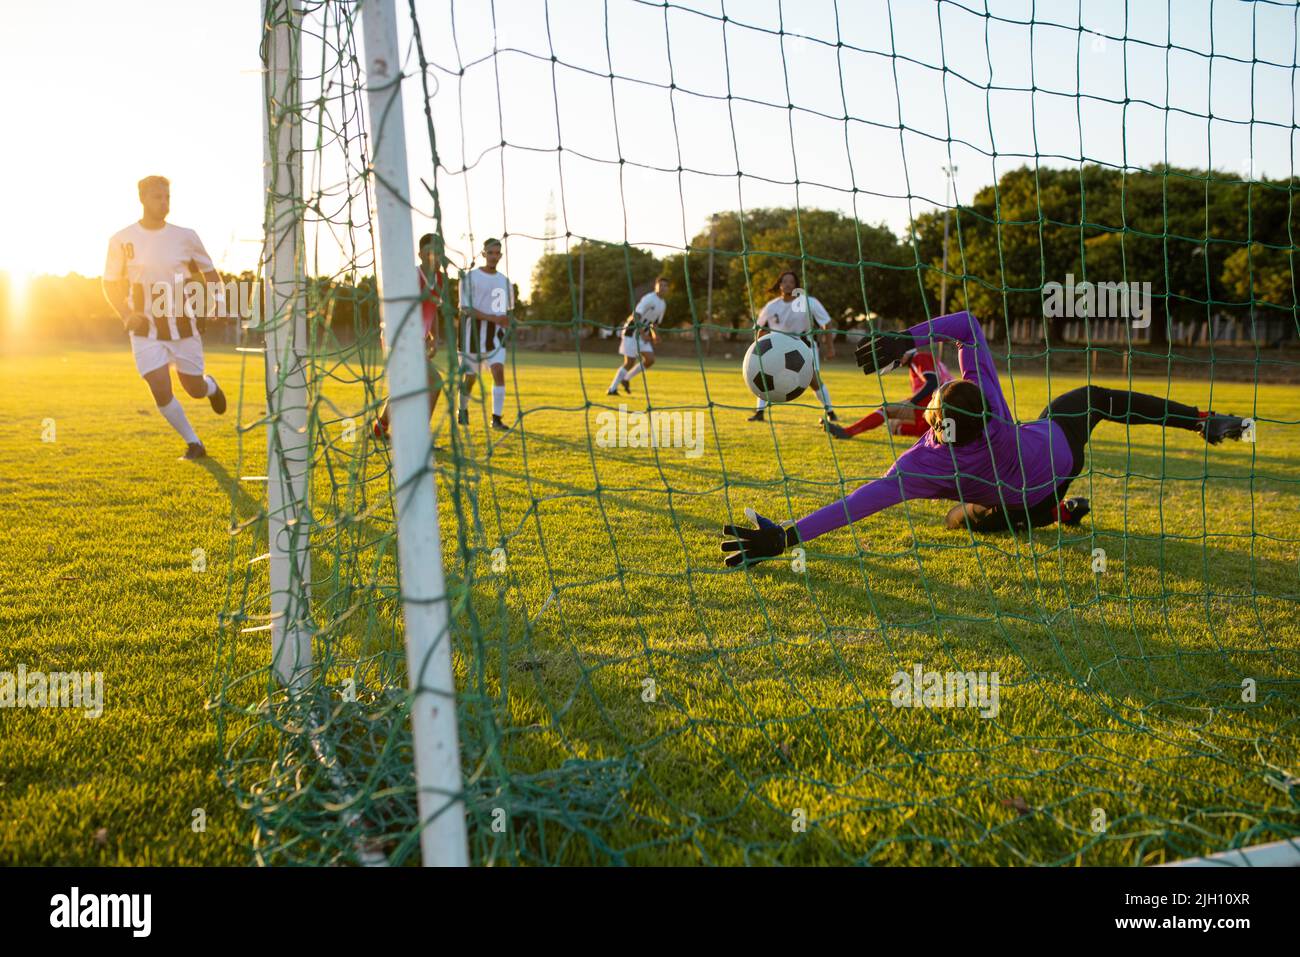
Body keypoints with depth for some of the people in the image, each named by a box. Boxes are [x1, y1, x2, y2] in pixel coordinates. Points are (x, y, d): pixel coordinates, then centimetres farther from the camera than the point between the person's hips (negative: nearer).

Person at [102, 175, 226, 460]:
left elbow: (209, 271, 10)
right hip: (146, 331, -1)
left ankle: (210, 386, 48)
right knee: (161, 392, -10)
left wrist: (216, 296, -10)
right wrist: (126, 316, -13)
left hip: (183, 328, 1)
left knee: (195, 390, 8)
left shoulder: (185, 236, -3)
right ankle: (193, 443, 11)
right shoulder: (122, 240, -4)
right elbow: (110, 284, 4)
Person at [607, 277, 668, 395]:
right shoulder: (648, 299, -16)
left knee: (650, 359, -5)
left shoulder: (663, 304, 11)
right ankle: (612, 389, 0)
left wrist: (654, 334, 3)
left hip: (643, 334, 8)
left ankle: (626, 379, 11)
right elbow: (636, 315, -25)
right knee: (630, 362, -9)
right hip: (632, 331, -8)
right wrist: (643, 334, -28)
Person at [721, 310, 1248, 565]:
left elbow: (864, 500, -50)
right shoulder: (986, 391, -35)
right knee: (1099, 396, 31)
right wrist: (906, 338, -41)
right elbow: (968, 322, -29)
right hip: (1061, 439, 2)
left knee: (964, 516, 31)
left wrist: (784, 538, -56)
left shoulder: (927, 465, -42)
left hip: (1030, 504, -1)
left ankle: (1058, 514, 19)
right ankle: (1205, 421, 38)